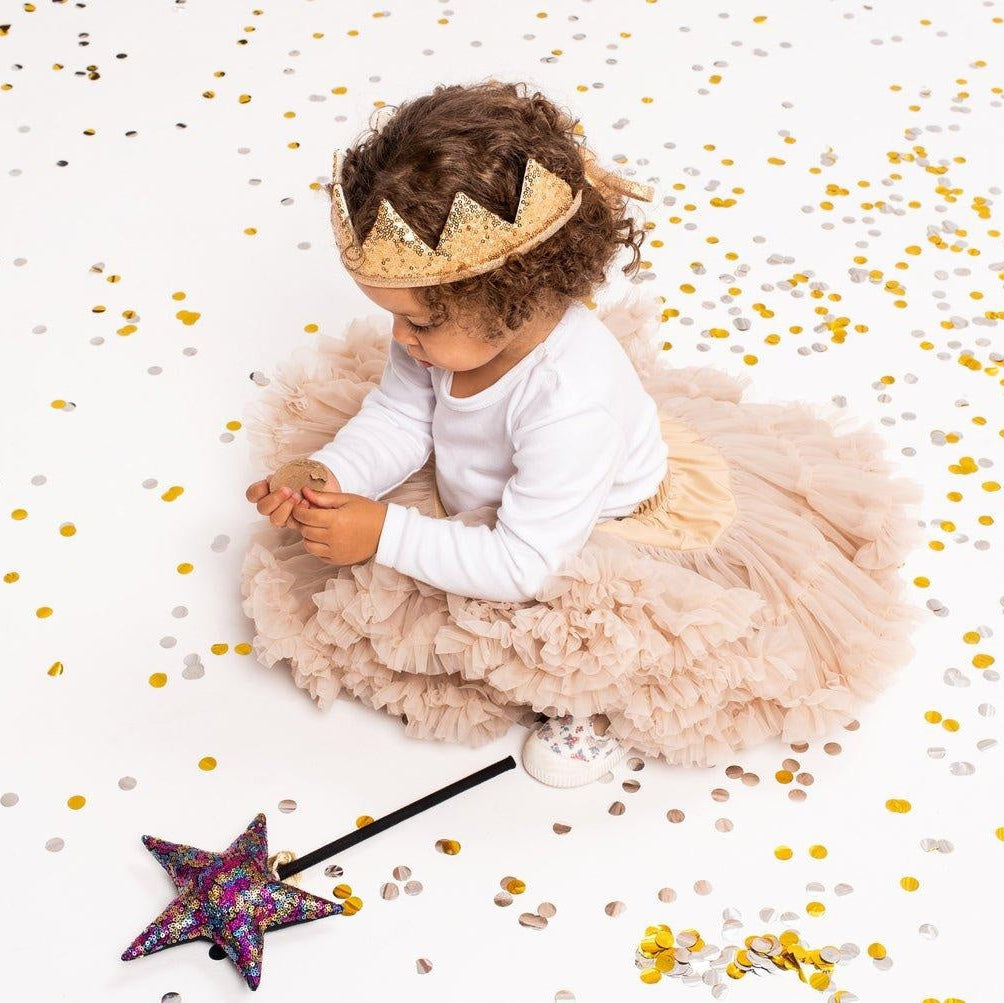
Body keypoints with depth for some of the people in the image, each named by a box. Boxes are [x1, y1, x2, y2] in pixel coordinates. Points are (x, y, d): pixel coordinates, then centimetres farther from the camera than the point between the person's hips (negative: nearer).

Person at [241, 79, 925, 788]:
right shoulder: (451, 324, -22)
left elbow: (524, 565, -38)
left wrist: (386, 536, -38)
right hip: (478, 507, 8)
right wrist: (325, 478, -25)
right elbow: (399, 418, -6)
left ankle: (604, 702, 5)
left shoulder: (571, 402, -43)